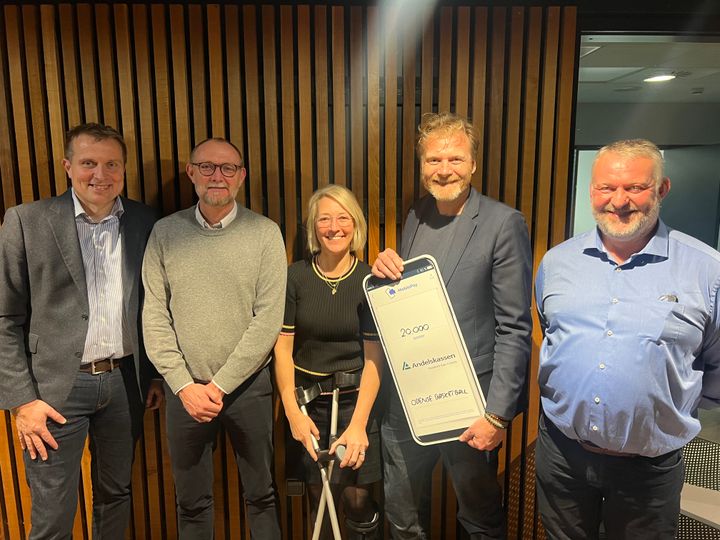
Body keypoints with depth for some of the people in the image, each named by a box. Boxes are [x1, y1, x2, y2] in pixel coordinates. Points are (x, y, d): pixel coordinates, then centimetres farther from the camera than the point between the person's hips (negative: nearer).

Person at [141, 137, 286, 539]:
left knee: (261, 495, 15)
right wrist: (184, 385, -8)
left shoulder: (265, 233, -5)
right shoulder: (165, 232, 1)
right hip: (185, 389, 2)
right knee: (192, 501, 18)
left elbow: (268, 319, -10)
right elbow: (155, 316, -1)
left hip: (248, 385, -1)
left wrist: (219, 385, -11)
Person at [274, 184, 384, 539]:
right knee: (316, 494, 12)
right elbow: (283, 348, -3)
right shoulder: (295, 277, -5)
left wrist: (358, 424, -18)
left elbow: (373, 357, -10)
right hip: (307, 397, 1)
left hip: (355, 398, -1)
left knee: (356, 497, 3)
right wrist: (292, 412, -10)